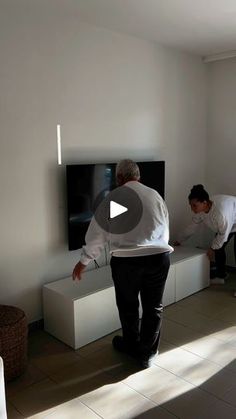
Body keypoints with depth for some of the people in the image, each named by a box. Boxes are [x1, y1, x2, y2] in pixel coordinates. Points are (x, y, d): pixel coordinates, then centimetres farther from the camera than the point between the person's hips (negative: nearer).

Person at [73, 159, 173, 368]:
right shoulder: (155, 195, 9)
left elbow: (97, 233, 1)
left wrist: (83, 261, 13)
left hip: (126, 260, -2)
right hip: (159, 257, 3)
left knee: (128, 306, 19)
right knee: (153, 307, 16)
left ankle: (131, 345, 40)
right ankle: (147, 354, 28)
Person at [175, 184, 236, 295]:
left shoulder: (220, 212, -44)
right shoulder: (200, 211, -20)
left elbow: (223, 234, -30)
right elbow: (192, 227, -4)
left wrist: (212, 248, -17)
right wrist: (179, 241, 4)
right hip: (223, 225, 7)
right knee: (219, 247, 5)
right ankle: (220, 277, 20)